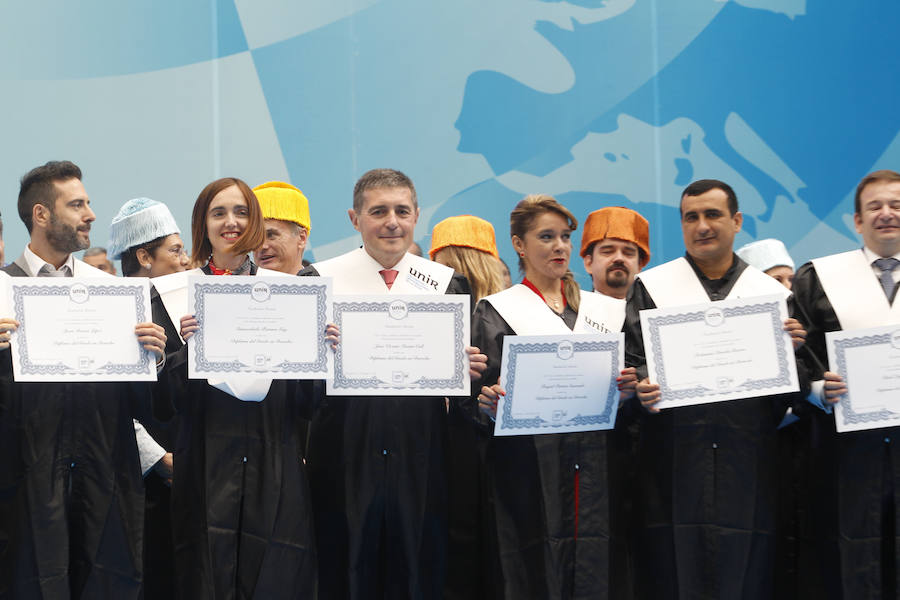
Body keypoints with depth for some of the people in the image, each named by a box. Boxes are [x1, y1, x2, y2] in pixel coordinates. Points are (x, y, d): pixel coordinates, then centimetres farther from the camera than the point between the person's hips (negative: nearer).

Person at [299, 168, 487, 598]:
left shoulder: (446, 283, 9)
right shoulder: (321, 280, 3)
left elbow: (465, 364, 10)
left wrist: (468, 371, -11)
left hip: (420, 464, 2)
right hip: (345, 461, -2)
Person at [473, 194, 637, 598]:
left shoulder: (601, 309, 16)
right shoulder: (496, 311, 6)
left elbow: (616, 395, 17)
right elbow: (484, 400, 0)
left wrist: (626, 388, -4)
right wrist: (490, 404, -21)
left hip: (595, 470, 3)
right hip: (531, 471, -3)